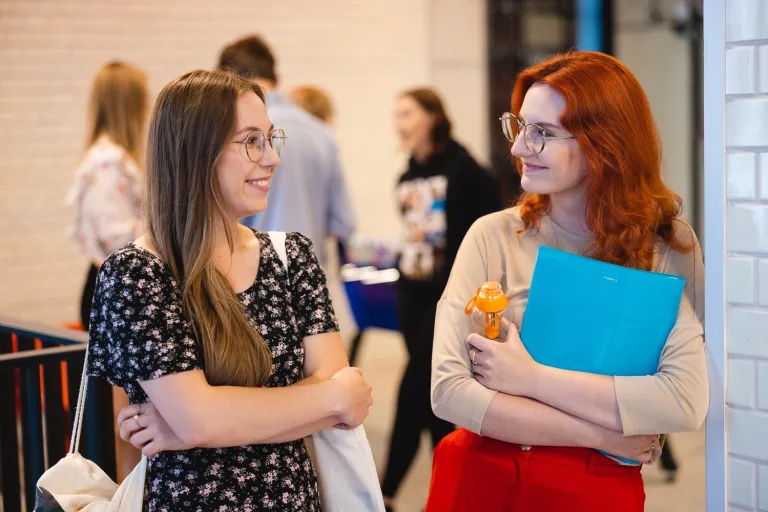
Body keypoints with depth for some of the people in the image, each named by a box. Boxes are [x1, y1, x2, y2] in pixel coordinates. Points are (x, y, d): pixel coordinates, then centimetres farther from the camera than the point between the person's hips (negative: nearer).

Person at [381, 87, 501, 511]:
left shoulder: (463, 169, -10)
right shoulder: (407, 178, 11)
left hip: (449, 293, -7)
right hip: (411, 293, 7)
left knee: (414, 387, -5)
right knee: (431, 392, 10)